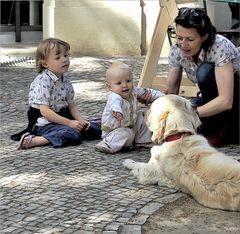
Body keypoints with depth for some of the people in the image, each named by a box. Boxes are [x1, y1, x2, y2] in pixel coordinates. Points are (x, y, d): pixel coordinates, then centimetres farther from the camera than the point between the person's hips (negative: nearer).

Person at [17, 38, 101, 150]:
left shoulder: (65, 80, 7)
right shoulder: (42, 82, -19)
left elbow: (71, 105, 12)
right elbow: (45, 111, -23)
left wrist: (81, 120, -8)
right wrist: (69, 123, -24)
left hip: (62, 117, 8)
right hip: (45, 122, -8)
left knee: (95, 129, 3)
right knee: (73, 135, -35)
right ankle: (33, 140, -35)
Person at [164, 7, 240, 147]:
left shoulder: (219, 47, -30)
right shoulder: (177, 51, -14)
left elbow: (226, 101, -36)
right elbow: (171, 90, -6)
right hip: (214, 99, 6)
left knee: (205, 71, -33)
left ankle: (220, 131, -13)